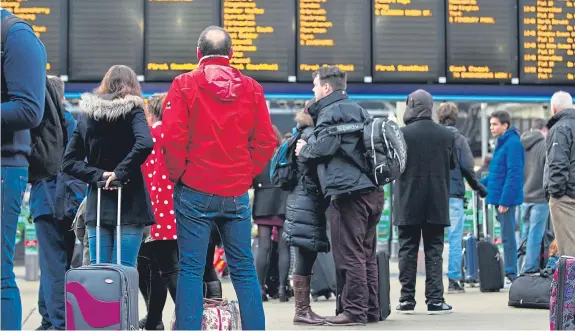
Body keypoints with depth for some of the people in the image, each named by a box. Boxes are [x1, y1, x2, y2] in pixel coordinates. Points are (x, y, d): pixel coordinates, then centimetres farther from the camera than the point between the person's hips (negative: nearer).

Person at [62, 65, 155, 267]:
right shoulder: (132, 110, -3)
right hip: (129, 205, -3)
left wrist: (98, 175, -3)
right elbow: (145, 144, -23)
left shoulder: (86, 114, 9)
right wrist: (121, 172, -14)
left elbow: (69, 162, 5)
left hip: (97, 205, 3)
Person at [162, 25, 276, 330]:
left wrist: (177, 174, 3)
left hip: (195, 192, -2)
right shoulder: (251, 88, 4)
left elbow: (172, 136, -10)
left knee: (191, 269, 1)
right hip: (237, 193, 2)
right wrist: (247, 174, 11)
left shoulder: (184, 85, -3)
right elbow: (266, 140, 2)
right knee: (243, 268, 9)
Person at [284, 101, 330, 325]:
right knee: (305, 260, -9)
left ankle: (303, 309, 9)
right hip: (308, 204, -10)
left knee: (306, 260, 8)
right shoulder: (311, 135, -9)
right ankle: (302, 310, -8)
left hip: (308, 204, 10)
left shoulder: (305, 135, 21)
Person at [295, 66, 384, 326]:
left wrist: (304, 150, 4)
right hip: (372, 190, 9)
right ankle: (371, 309, 15)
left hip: (348, 191, -9)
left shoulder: (331, 111, -4)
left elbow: (325, 146, -15)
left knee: (350, 255, -6)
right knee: (367, 254, 12)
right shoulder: (357, 110, 22)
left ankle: (355, 311, -5)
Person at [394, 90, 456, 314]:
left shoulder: (402, 134, -10)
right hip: (437, 203, 2)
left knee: (407, 251, 6)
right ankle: (435, 300, 1)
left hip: (408, 203, -1)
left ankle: (407, 299, 6)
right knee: (434, 251, 6)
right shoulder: (447, 135, -1)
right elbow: (453, 164, 9)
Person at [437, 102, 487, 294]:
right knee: (455, 238, 1)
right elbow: (467, 168, -5)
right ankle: (453, 280, -1)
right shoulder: (458, 139, -3)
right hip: (454, 194, -3)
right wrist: (479, 188, 8)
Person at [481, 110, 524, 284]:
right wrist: (481, 183, 14)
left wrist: (505, 200, -22)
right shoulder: (502, 142, 15)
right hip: (499, 197, 10)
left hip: (506, 198, -10)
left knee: (508, 236, -6)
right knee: (507, 235, 13)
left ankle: (511, 275, -1)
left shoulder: (513, 143, -15)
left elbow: (513, 174, -20)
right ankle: (509, 272, 18)